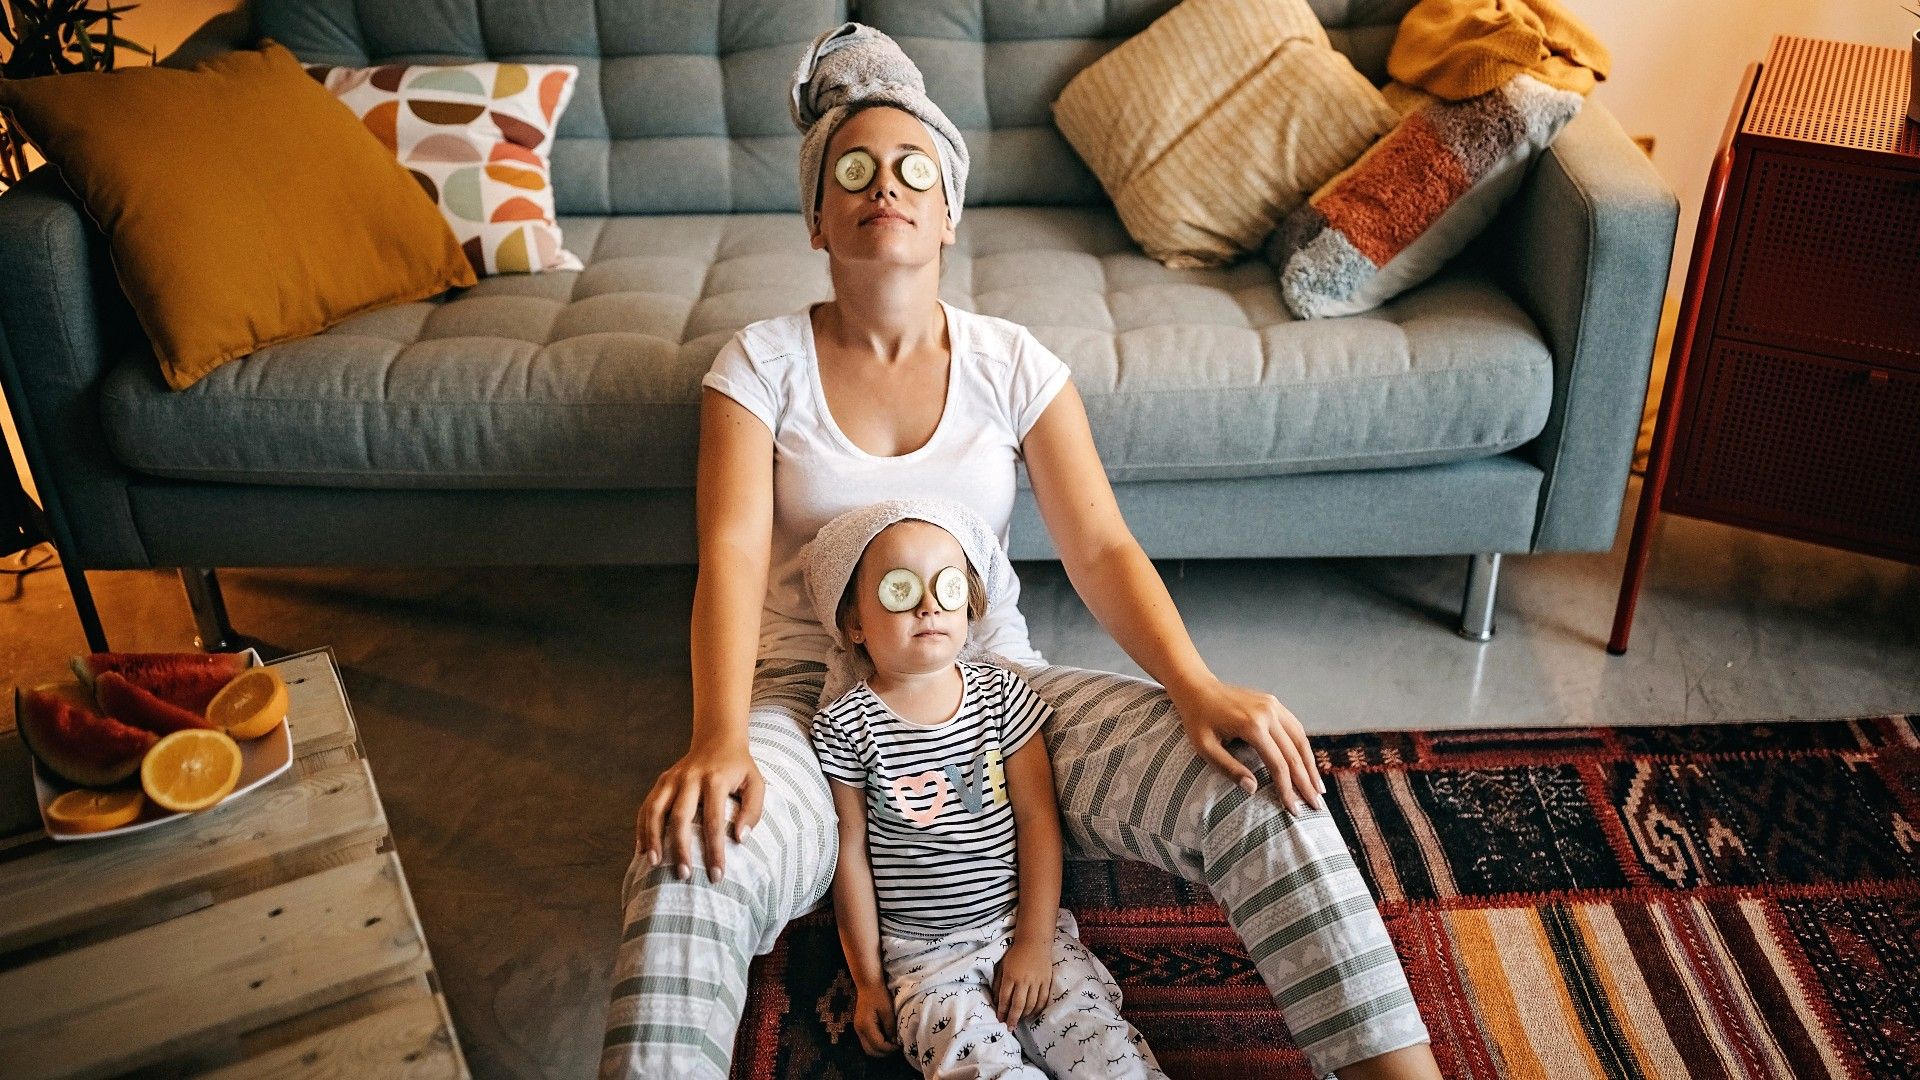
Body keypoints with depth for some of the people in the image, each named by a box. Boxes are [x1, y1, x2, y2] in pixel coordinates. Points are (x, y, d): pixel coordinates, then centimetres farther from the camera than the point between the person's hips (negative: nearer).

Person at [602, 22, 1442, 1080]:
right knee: (683, 868, -37)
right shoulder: (761, 361, 1)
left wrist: (1197, 688, -23)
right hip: (811, 694, -1)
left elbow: (1100, 548, -4)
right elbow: (733, 553, -13)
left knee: (1255, 789, -22)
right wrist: (720, 740, -32)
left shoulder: (1012, 362, 5)